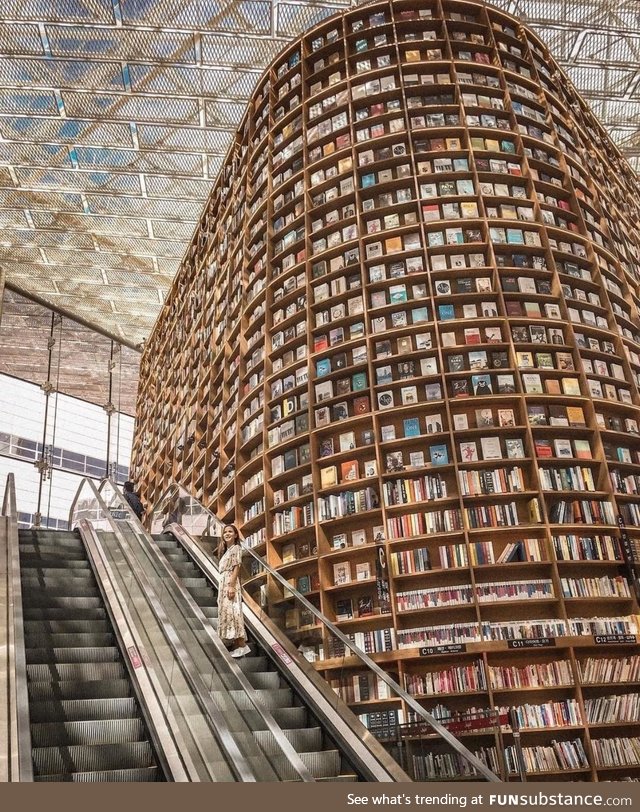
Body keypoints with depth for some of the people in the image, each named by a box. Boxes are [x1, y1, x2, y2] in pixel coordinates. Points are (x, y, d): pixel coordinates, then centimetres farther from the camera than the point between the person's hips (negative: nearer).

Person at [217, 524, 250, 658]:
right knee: (226, 611, 6)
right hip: (223, 583, 10)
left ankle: (242, 645, -14)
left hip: (230, 583, -10)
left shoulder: (236, 548, -5)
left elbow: (236, 568, -13)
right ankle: (236, 644, 8)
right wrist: (224, 587, 13)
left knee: (232, 611, -14)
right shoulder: (226, 550, 21)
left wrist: (231, 586, -22)